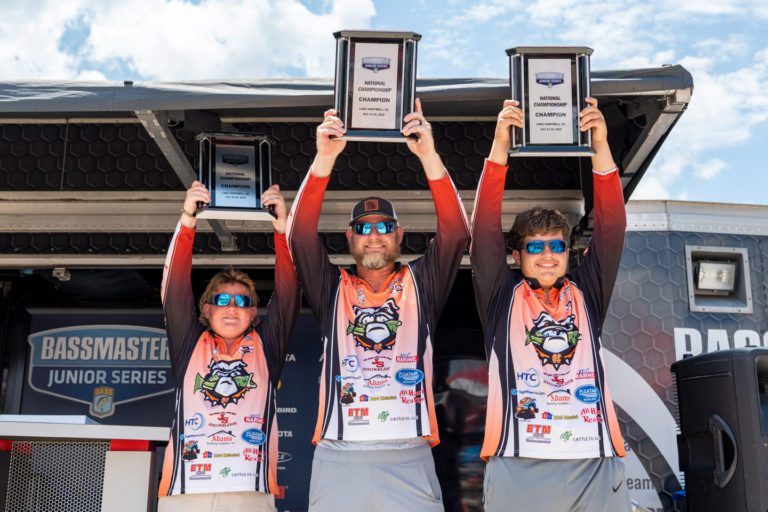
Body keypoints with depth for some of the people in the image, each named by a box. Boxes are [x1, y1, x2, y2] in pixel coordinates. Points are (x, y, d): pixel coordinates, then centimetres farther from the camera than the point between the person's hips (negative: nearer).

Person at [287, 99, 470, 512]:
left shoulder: (421, 284, 9)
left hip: (409, 457, 0)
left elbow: (456, 232, -4)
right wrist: (325, 159, -14)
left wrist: (428, 156, -14)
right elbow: (301, 235, -4)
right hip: (338, 457, 1)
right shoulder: (332, 288, 10)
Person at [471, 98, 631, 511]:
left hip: (596, 466, 2)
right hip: (519, 466, -2)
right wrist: (500, 145, -6)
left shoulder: (586, 293, 14)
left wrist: (601, 147, -3)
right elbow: (485, 228, 0)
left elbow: (611, 228, 6)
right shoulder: (502, 296, 9)